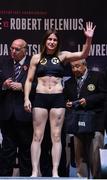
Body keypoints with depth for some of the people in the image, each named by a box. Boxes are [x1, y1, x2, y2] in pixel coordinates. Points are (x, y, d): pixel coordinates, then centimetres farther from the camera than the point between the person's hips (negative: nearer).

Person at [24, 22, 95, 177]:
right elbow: (29, 80, 8)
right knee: (37, 136, -1)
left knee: (56, 136, 1)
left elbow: (83, 54, -3)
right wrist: (26, 98, -2)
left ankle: (55, 172, 4)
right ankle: (35, 171, 1)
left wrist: (89, 39, -17)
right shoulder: (36, 58, 7)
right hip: (40, 98, 0)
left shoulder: (62, 56, 7)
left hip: (58, 98, 0)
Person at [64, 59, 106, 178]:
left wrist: (88, 100, -13)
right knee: (79, 154, 5)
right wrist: (67, 104, -1)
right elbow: (65, 99, 21)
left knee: (94, 153, -12)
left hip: (94, 121, -5)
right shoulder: (69, 83, 17)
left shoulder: (97, 76, 2)